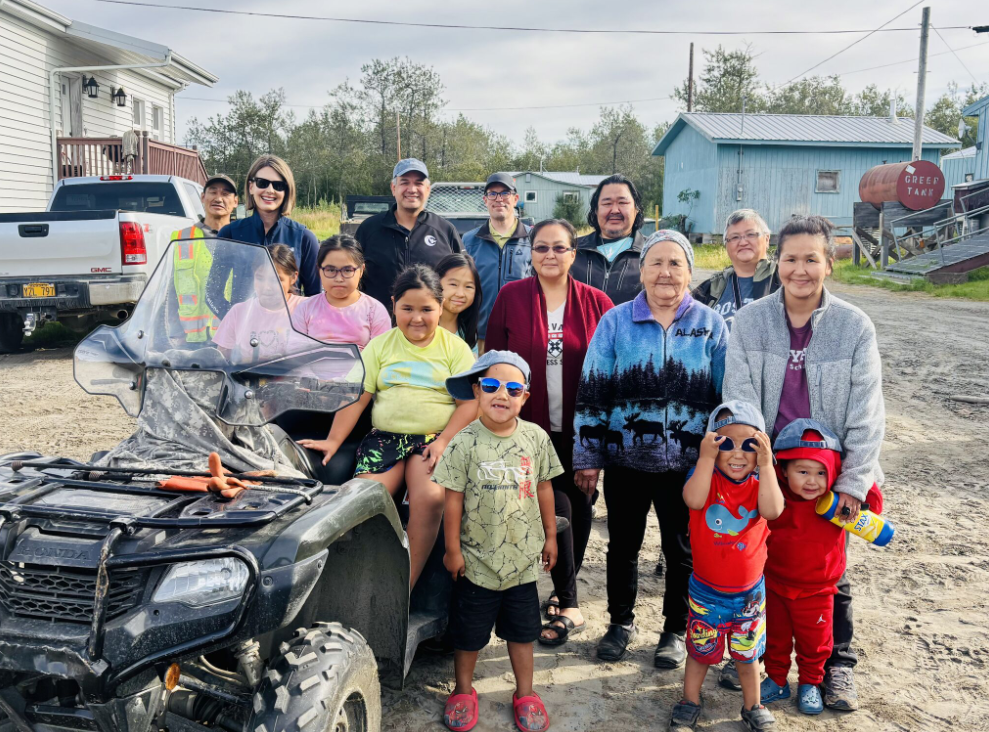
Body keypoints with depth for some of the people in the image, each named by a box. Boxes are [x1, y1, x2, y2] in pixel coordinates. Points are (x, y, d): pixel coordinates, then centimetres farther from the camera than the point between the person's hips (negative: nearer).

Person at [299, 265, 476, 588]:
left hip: (435, 438, -2)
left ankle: (405, 587, -16)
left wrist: (444, 442, -13)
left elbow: (469, 402, 0)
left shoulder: (455, 347, 7)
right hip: (385, 437, 2)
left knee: (430, 497, -29)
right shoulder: (380, 346, 13)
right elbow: (357, 398, 7)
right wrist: (333, 440, -3)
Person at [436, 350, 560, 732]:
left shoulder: (536, 437, -5)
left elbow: (544, 488, 5)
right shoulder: (465, 442, -13)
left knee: (521, 630, 16)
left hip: (523, 557, 2)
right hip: (477, 559, -2)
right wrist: (452, 550, -6)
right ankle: (463, 691, 36)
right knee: (469, 632, 14)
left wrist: (550, 535, 10)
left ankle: (525, 693, 35)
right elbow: (454, 499, -9)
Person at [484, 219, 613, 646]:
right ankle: (568, 605, 8)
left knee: (579, 506, 10)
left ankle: (563, 591, 31)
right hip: (530, 427, -2)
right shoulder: (510, 297, -1)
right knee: (558, 506, -7)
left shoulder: (596, 303, 1)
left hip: (579, 429, 2)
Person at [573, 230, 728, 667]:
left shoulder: (711, 326, 0)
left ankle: (676, 631, 33)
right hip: (624, 460, 1)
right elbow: (592, 391, -1)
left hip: (686, 463, 0)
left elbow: (727, 396, 3)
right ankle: (621, 623, 36)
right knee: (623, 545, 15)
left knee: (682, 549, 13)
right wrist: (587, 456, -3)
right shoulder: (615, 322, 0)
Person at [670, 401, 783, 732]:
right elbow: (693, 500, -35)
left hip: (749, 592, 1)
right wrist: (706, 458, -40)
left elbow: (772, 510, -31)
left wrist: (766, 464, -36)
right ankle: (690, 700, 38)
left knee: (748, 652, 19)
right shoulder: (705, 476, -14)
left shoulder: (761, 482, -9)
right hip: (705, 590, -1)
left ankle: (752, 705, 39)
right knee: (700, 649, 17)